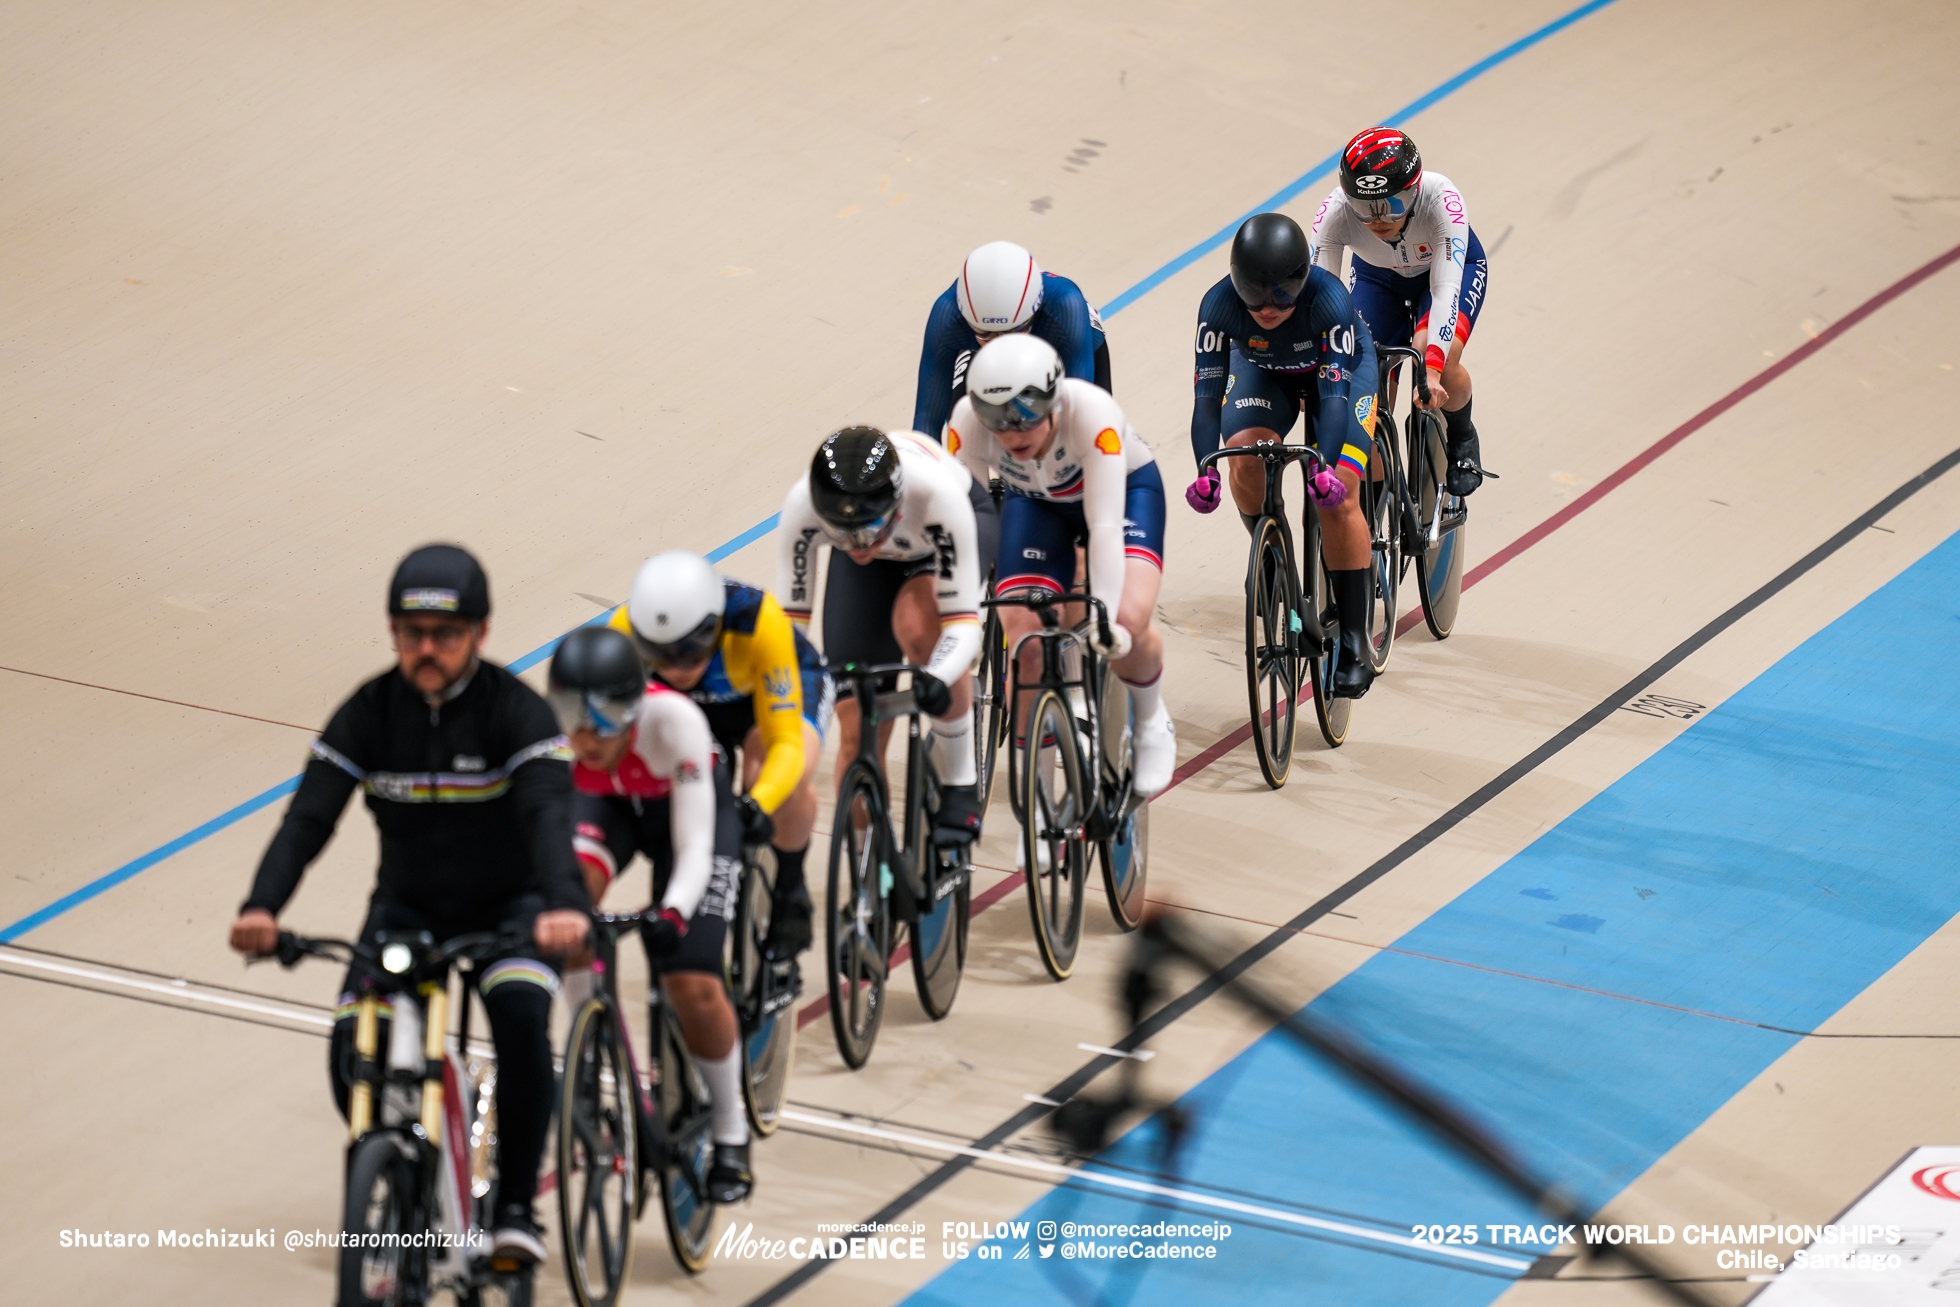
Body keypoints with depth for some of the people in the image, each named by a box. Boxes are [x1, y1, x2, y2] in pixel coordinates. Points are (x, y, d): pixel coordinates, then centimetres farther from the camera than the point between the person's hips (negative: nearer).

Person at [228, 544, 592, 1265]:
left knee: (521, 1011, -32)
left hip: (507, 906, -2)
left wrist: (564, 902, -54)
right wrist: (261, 906, -40)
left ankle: (516, 1206, -18)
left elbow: (550, 812, -34)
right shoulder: (367, 715, -11)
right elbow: (309, 816, -21)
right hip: (407, 907, 3)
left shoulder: (516, 711, -18)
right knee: (353, 1045, -20)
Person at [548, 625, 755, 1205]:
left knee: (693, 986, -15)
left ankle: (731, 1135, 11)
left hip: (688, 805, -2)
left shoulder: (672, 719, -40)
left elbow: (694, 846, -42)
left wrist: (674, 912, -60)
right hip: (604, 804, 2)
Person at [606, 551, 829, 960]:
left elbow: (786, 742, -40)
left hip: (787, 684, -3)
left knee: (790, 782, -34)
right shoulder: (625, 629, -34)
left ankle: (790, 887, -5)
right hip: (696, 708, 3)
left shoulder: (757, 621, -42)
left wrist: (758, 805, -59)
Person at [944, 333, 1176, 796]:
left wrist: (1106, 618, -48)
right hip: (1034, 501, 2)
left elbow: (1104, 524, -41)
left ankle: (1151, 720, 6)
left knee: (1127, 623, -26)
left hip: (1126, 488, -2)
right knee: (1023, 641, -18)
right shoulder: (967, 421, -32)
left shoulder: (1090, 411, -39)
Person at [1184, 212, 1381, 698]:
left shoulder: (1328, 299, -39)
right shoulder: (1219, 305, -33)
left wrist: (1326, 467, -55)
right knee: (1245, 457, -27)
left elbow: (1335, 393, -41)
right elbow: (1208, 392, -32)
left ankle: (1355, 648, -13)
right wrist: (1205, 471, -46)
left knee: (1337, 497, -17)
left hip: (1338, 367, -3)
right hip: (1262, 371, 3)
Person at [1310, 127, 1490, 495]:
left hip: (1450, 266, -2)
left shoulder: (1439, 199, -40)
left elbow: (1446, 289, -44)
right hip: (1378, 276, 2)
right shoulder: (1336, 212, -35)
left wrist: (1433, 368, -54)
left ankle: (1462, 438, 2)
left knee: (1440, 356, -29)